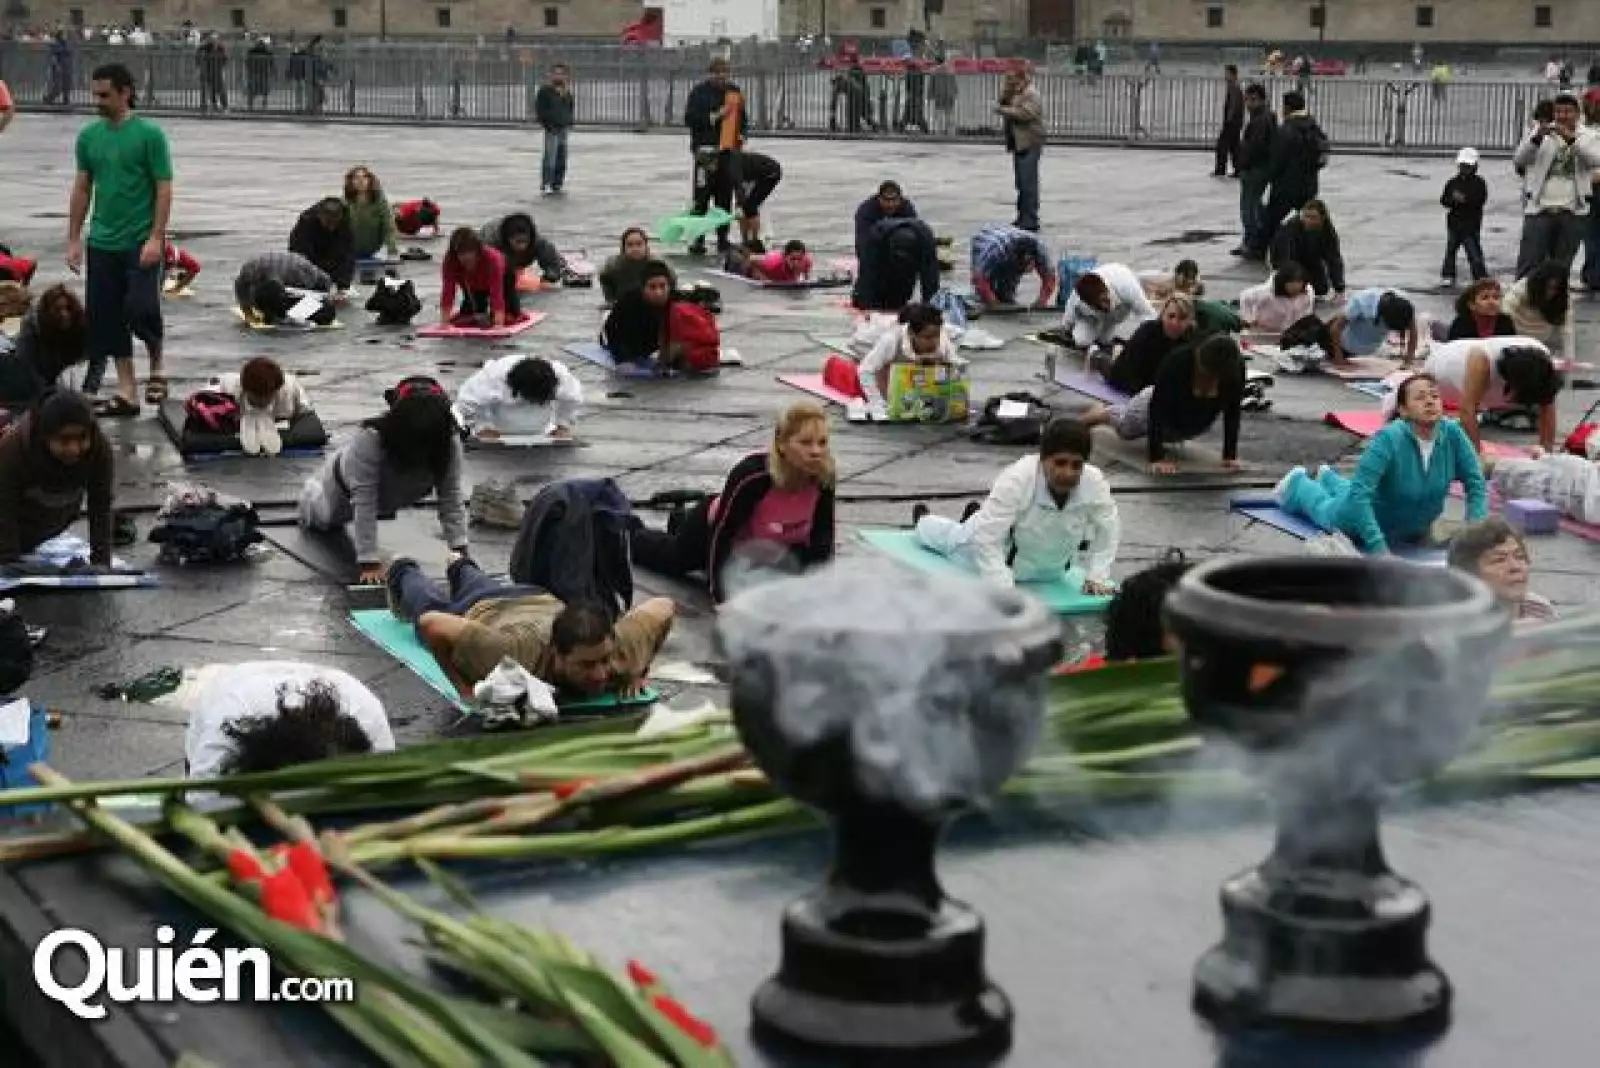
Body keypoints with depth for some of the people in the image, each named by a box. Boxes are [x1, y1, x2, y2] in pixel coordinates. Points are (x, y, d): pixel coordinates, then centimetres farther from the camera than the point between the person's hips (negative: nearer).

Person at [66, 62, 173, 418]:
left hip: (140, 243, -5)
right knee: (107, 318, 6)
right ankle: (127, 392, 14)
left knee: (141, 310, -14)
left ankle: (157, 367, 15)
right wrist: (73, 238, 9)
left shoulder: (149, 134, -7)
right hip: (102, 244, 5)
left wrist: (156, 238, -16)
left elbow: (164, 189, -9)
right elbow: (82, 188, 13)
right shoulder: (89, 135, 8)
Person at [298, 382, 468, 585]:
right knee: (322, 519, 27)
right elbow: (364, 505, -46)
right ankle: (310, 491, 56)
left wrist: (460, 551, -40)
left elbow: (451, 499, -32)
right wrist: (369, 563, -48)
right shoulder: (369, 440, -49)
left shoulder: (450, 444, -38)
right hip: (343, 489, -3)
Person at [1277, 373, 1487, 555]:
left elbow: (1476, 485, -19)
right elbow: (1359, 493, -42)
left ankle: (1329, 479, 67)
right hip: (1368, 520, -5)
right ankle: (1298, 484, 57)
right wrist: (1379, 548, -49)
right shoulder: (1389, 438, -40)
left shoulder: (1453, 434, -27)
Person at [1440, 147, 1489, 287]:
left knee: (1474, 252, -7)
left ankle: (1481, 277, -3)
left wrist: (1465, 199, -25)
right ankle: (1447, 276, 25)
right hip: (1454, 222, 4)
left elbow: (1481, 200, -14)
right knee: (1450, 250, 13)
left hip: (1471, 224, -4)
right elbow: (1443, 199, 2)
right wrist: (1453, 200, -19)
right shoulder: (1453, 182, 7)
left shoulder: (1479, 183, -3)